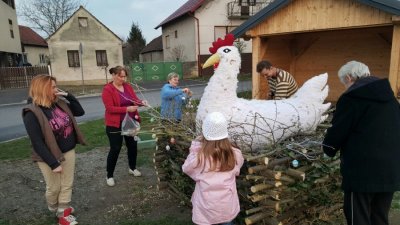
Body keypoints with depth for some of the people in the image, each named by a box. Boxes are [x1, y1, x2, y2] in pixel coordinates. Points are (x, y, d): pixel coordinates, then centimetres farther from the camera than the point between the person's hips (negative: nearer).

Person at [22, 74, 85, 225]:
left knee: (67, 185, 15)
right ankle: (53, 209, 44)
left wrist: (69, 96, -7)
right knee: (54, 188, 15)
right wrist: (53, 163, -21)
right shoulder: (32, 113, -21)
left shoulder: (60, 103, -2)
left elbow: (80, 112, 8)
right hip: (50, 156, -5)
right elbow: (37, 143, -22)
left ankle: (63, 213, 33)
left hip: (69, 152, 6)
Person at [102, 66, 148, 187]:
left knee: (133, 145, 16)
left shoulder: (128, 86, 4)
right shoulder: (107, 89, -14)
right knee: (115, 149, 0)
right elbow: (110, 108, -20)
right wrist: (127, 109, -28)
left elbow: (135, 99, 6)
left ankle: (132, 168, 37)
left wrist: (141, 102, -17)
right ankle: (109, 176, 16)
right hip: (115, 124, -6)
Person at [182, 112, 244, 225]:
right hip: (228, 207, 2)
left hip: (206, 209, -2)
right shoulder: (235, 154, -16)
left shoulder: (198, 155, -23)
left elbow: (186, 169, -1)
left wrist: (196, 145, 0)